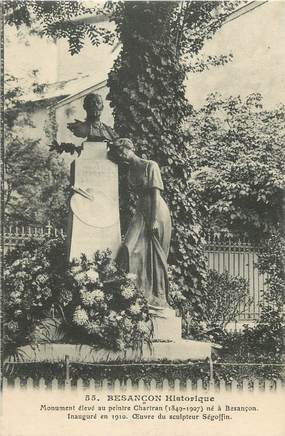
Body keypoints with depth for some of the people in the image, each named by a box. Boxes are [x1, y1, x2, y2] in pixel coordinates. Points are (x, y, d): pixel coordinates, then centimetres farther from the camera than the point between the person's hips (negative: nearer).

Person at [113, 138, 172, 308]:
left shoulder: (150, 166, -7)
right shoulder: (131, 171, 15)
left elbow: (156, 194, -13)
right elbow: (139, 195, 14)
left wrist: (154, 219, -19)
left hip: (156, 211, -6)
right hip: (141, 212, 6)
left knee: (155, 255, -4)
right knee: (131, 248, -8)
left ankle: (158, 297, 3)